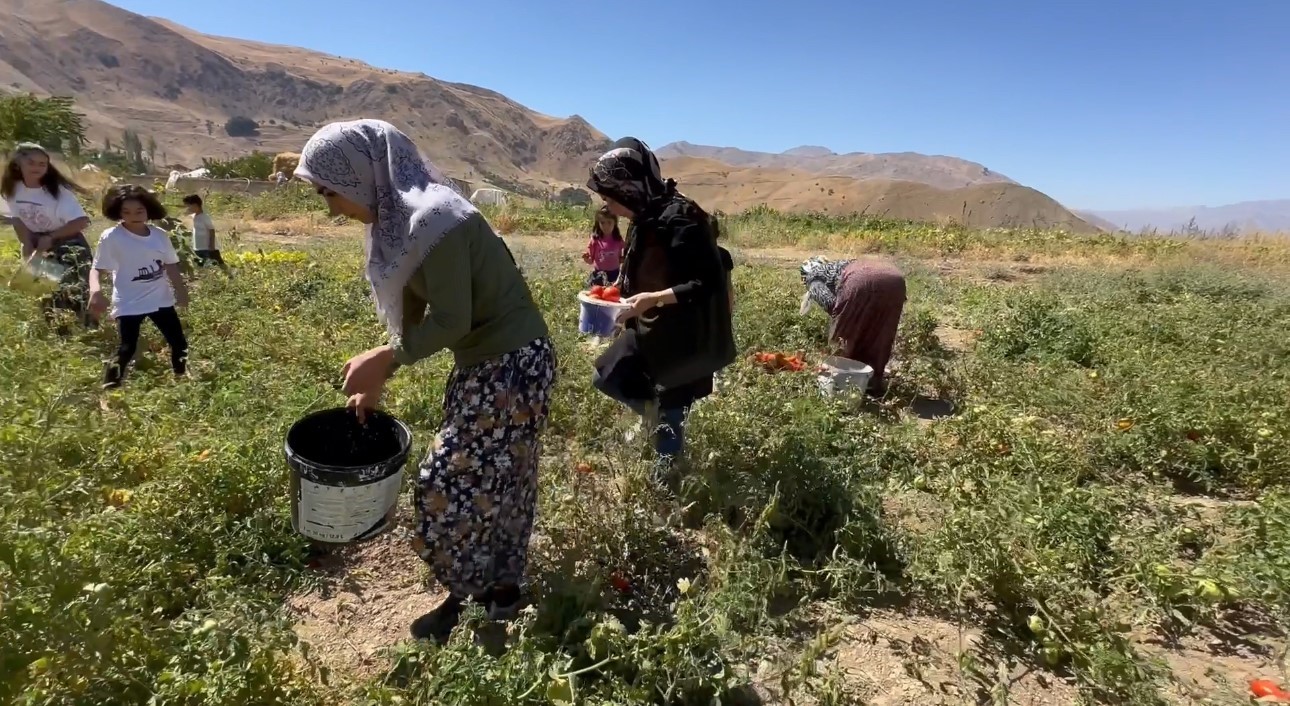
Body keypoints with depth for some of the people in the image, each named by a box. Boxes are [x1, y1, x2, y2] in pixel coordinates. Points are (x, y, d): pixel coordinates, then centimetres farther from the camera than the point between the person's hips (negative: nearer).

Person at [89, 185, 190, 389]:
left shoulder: (160, 235, 3)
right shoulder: (111, 237, -10)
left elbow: (171, 266, 11)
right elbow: (98, 269, -11)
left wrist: (181, 293, 9)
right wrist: (95, 290, -29)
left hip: (161, 301, 5)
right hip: (129, 305, -5)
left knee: (180, 343, 12)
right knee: (126, 351, -8)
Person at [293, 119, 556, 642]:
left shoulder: (434, 221, -23)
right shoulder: (398, 220, 8)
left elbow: (451, 320, -23)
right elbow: (412, 314, 13)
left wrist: (382, 360, -12)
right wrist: (378, 379, 11)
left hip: (512, 367, -9)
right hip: (483, 366, 9)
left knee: (447, 487, 1)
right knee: (493, 484, 18)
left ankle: (472, 594, 24)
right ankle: (499, 589, 35)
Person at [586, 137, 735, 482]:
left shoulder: (680, 220, -25)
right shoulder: (647, 218, 3)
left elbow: (709, 283, -28)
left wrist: (653, 299, -31)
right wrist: (626, 293, 4)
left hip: (682, 339, -9)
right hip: (650, 331, 9)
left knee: (670, 411, 7)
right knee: (607, 378, 13)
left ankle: (664, 480, 28)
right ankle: (662, 416, 32)